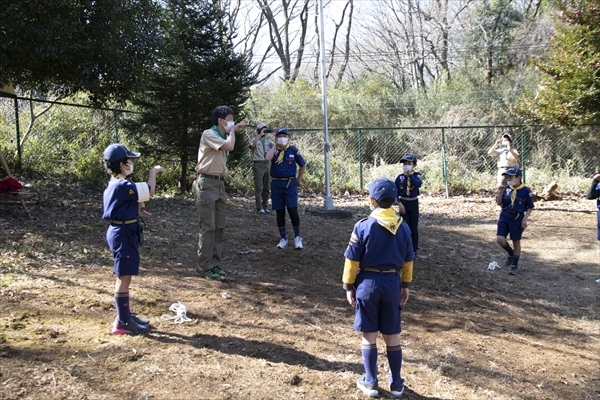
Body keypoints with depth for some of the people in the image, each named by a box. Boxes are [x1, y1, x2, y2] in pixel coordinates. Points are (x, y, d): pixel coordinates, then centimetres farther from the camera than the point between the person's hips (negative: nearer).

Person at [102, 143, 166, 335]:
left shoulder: (115, 184, 12)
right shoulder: (123, 185, -21)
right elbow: (150, 191, -23)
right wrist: (153, 171, -8)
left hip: (122, 232, 11)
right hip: (123, 234, -11)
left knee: (124, 277, 18)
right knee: (124, 278, -3)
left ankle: (125, 315, 29)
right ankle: (122, 323, 5)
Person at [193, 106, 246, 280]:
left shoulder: (223, 136, 17)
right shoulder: (209, 134, -9)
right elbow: (229, 146, -24)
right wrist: (233, 130, -9)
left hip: (219, 184, 9)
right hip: (207, 183, -9)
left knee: (219, 226, 8)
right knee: (208, 227, -7)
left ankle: (215, 264, 15)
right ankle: (204, 266, 0)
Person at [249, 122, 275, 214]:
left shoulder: (268, 141, 15)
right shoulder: (254, 139, -1)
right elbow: (252, 145, -25)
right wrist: (260, 134, -24)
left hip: (267, 164, 6)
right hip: (258, 164, -6)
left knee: (267, 187, 9)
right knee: (259, 187, -7)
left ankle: (265, 206, 19)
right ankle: (259, 208, -5)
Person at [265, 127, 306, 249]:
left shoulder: (293, 150, 0)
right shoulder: (273, 150, 4)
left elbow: (303, 165, 9)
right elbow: (267, 158, -20)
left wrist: (299, 180, 11)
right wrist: (275, 146, -10)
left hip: (290, 183, -2)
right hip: (276, 184, 2)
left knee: (292, 210, -10)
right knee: (279, 212, 7)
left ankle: (297, 237, 6)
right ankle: (283, 238, 19)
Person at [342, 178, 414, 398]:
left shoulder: (363, 226, -13)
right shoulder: (404, 227, -1)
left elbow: (352, 260, -9)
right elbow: (407, 260, 8)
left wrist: (349, 286, 2)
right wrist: (405, 285, 19)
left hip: (368, 283, -3)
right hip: (392, 283, 3)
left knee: (369, 335, 10)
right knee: (392, 336, 14)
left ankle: (371, 382, 20)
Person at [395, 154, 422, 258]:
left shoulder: (417, 175, -4)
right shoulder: (400, 177, -3)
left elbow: (418, 184, -27)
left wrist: (410, 174, -22)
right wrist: (399, 203, -11)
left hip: (414, 203, 0)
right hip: (403, 203, 0)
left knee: (414, 228, 4)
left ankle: (414, 250, 12)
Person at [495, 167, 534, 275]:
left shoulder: (526, 191, -8)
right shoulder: (506, 189, 2)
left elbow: (530, 207, -2)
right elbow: (499, 203, 8)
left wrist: (525, 219, -12)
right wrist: (500, 193, -9)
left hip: (517, 218, -3)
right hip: (504, 216, 3)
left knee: (516, 242, 7)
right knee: (500, 239, -6)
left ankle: (515, 265, 21)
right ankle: (511, 253, 24)